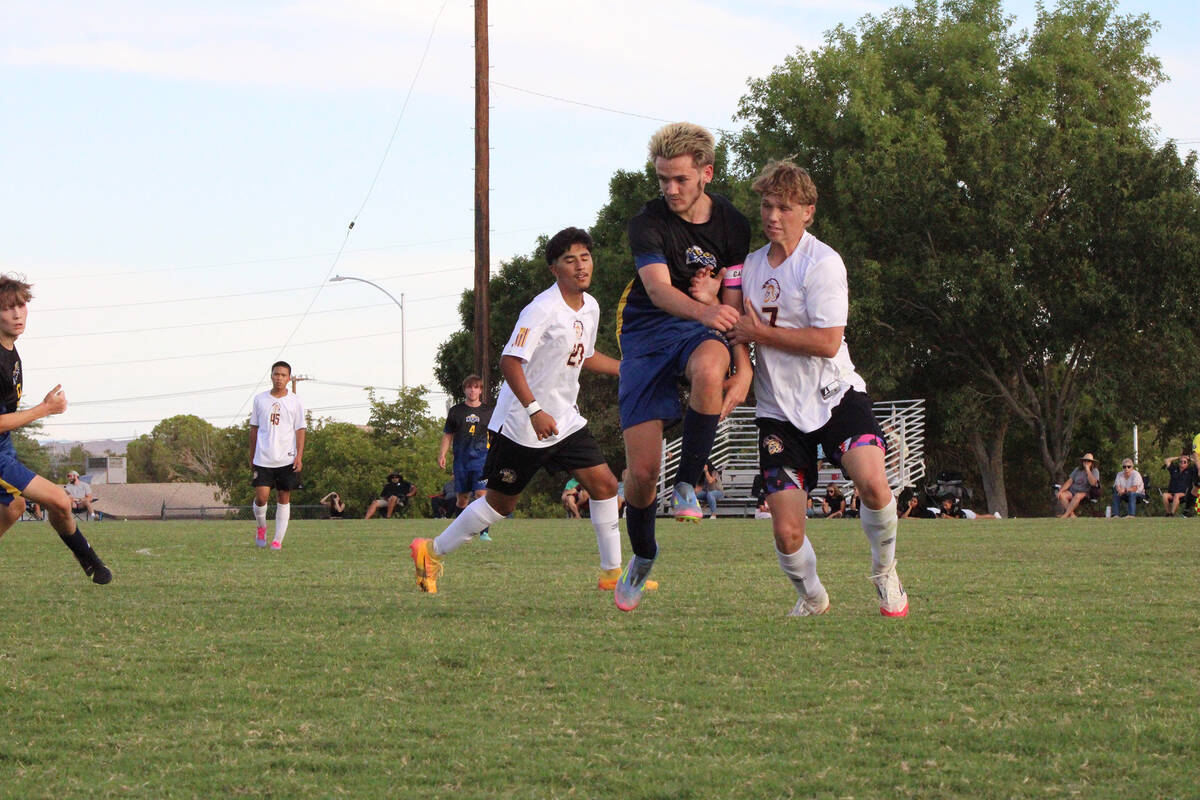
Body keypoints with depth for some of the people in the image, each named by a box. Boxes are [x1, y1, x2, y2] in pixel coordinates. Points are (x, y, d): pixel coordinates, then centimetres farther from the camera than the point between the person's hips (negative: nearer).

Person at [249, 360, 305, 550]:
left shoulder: (295, 401, 3)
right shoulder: (260, 399, 6)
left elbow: (300, 430, 2)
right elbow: (254, 429, 14)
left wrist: (299, 456, -8)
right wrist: (252, 456, 14)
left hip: (287, 459, 0)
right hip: (263, 459, 0)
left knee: (283, 499, 2)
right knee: (261, 497, -9)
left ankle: (278, 539, 8)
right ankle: (261, 527, 18)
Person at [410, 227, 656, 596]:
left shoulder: (590, 307, 7)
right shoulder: (542, 310, -21)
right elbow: (510, 361, -27)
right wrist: (535, 410, -36)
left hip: (565, 422, 7)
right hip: (520, 425, -7)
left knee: (604, 483, -2)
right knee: (501, 501, 3)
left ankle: (612, 572, 7)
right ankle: (432, 551, 20)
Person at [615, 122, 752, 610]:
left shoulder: (732, 225, -1)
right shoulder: (648, 224, -9)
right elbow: (658, 289, -25)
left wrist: (744, 372, -14)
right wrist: (705, 310, -46)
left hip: (701, 332, 0)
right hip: (646, 333, 0)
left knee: (709, 371, -40)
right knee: (642, 469, -10)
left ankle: (687, 486, -23)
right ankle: (642, 557, 19)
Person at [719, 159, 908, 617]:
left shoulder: (822, 262, -10)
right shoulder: (751, 265, 11)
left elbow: (827, 341, -18)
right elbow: (735, 328, 24)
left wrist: (761, 333, -13)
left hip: (833, 394, -4)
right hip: (779, 408, 4)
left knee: (872, 484, -29)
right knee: (786, 531, -6)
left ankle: (885, 574, -2)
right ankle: (811, 597, 24)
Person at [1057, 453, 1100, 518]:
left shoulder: (1095, 471, 1)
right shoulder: (1077, 470, 13)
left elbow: (1092, 483, -18)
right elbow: (1069, 481, 10)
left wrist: (1088, 470, -17)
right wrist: (1061, 490, -3)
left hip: (1085, 493, -4)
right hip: (1073, 491, 4)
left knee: (1077, 496, -39)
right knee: (1061, 495, -25)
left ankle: (1065, 515, -40)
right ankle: (1071, 514, -33)